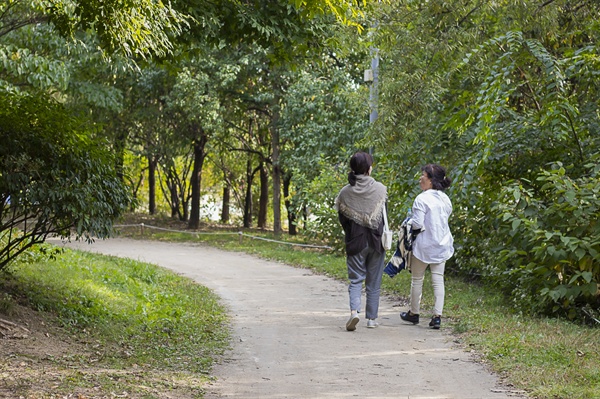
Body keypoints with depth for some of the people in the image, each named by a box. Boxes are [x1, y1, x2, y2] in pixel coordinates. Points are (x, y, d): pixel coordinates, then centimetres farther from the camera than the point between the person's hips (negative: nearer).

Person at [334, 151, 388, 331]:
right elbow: (384, 216, -1)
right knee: (374, 282, 11)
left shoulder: (345, 192, -7)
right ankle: (371, 318, 16)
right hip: (376, 241, 0)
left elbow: (343, 219, -1)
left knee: (355, 279, 5)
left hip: (355, 242, 0)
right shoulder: (380, 189, -8)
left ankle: (354, 311, -18)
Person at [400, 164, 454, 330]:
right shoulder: (445, 199, 4)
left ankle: (414, 313, 24)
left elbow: (418, 224, -19)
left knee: (417, 279, 11)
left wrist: (409, 221, 0)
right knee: (438, 280, 5)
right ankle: (437, 316, -2)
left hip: (424, 246, -5)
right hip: (442, 245, 5)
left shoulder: (422, 199, -17)